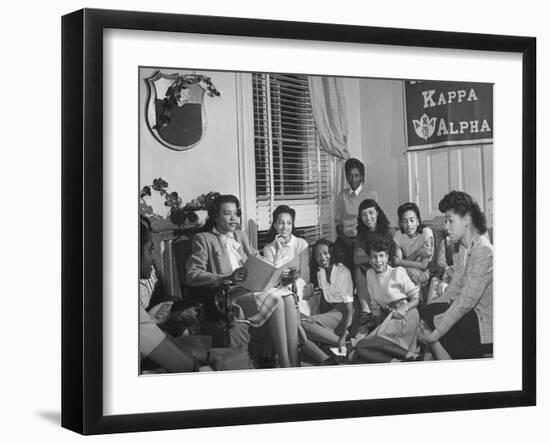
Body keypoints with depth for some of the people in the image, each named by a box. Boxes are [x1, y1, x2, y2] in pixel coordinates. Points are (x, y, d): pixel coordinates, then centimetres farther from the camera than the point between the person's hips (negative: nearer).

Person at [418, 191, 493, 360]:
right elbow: (453, 291, 11)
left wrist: (435, 334, -21)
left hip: (487, 329, -9)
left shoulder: (484, 251, -19)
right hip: (476, 317, 9)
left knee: (429, 314, -10)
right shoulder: (469, 249, 14)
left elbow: (466, 301, -24)